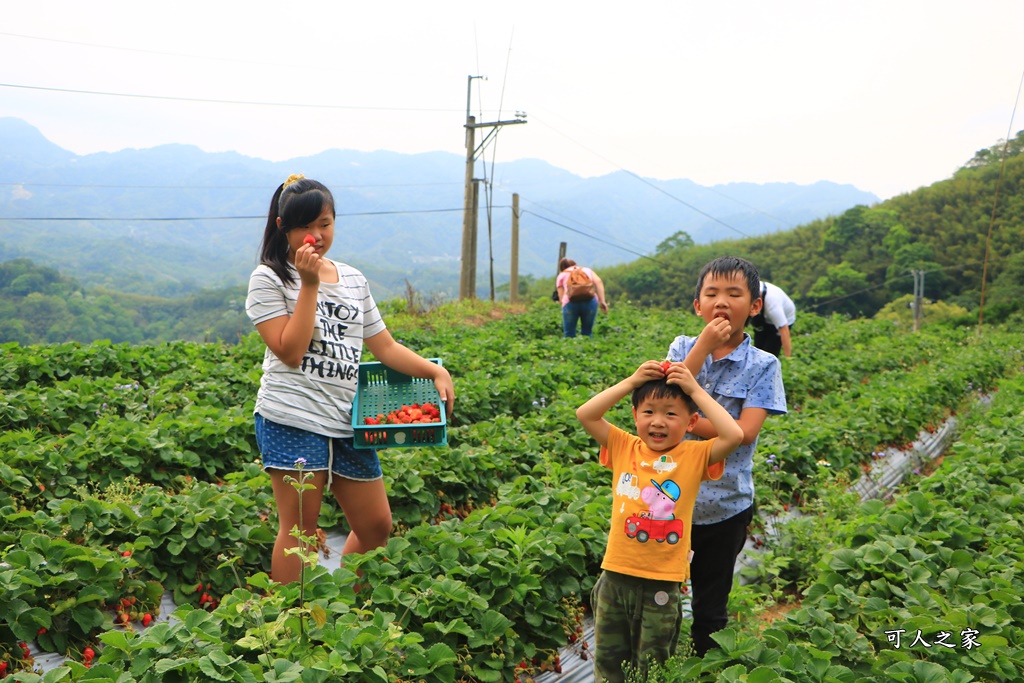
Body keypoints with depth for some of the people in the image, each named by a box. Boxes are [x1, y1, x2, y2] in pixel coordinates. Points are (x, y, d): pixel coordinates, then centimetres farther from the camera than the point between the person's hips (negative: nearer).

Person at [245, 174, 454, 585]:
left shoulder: (353, 280, 15)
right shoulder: (269, 279, -2)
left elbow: (385, 346, 15)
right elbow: (290, 351, -12)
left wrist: (436, 371, 1)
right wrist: (309, 284, -13)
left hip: (347, 419, 6)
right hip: (293, 418, -6)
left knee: (376, 525, 9)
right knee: (300, 529, -3)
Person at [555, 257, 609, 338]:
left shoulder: (561, 276, 27)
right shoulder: (587, 270, 30)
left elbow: (561, 297, 14)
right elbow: (598, 282, 11)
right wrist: (602, 301, 5)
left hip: (571, 302, -1)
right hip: (590, 300, 1)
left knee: (569, 335, 5)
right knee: (587, 333, 12)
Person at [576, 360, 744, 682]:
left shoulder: (694, 456, -4)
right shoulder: (624, 447, 1)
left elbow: (734, 434, -20)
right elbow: (585, 414, -7)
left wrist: (696, 390, -14)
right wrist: (631, 382, -10)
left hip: (662, 583, -2)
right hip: (616, 574, 2)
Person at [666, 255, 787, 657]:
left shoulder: (762, 366, -6)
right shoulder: (683, 348, 1)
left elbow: (746, 431, -17)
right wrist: (704, 346, -20)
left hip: (725, 506, -1)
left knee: (710, 609, 14)